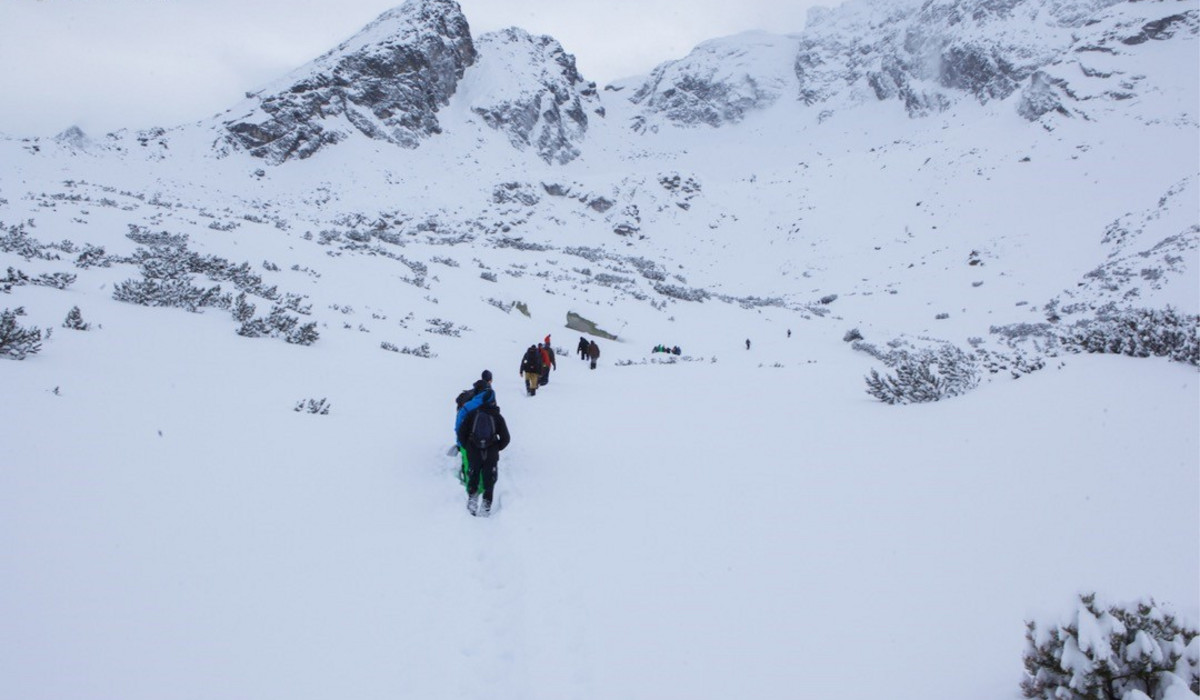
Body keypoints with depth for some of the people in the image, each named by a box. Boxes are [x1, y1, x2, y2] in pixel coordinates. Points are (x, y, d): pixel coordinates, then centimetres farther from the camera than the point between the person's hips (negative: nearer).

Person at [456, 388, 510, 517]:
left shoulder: (472, 414, -1)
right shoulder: (497, 416, -1)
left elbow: (461, 432, -4)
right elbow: (505, 438, -1)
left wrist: (466, 446, 10)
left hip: (473, 453, 0)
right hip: (491, 455, 0)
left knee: (473, 478, 16)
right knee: (489, 480, 9)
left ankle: (472, 499, 4)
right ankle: (486, 505, 4)